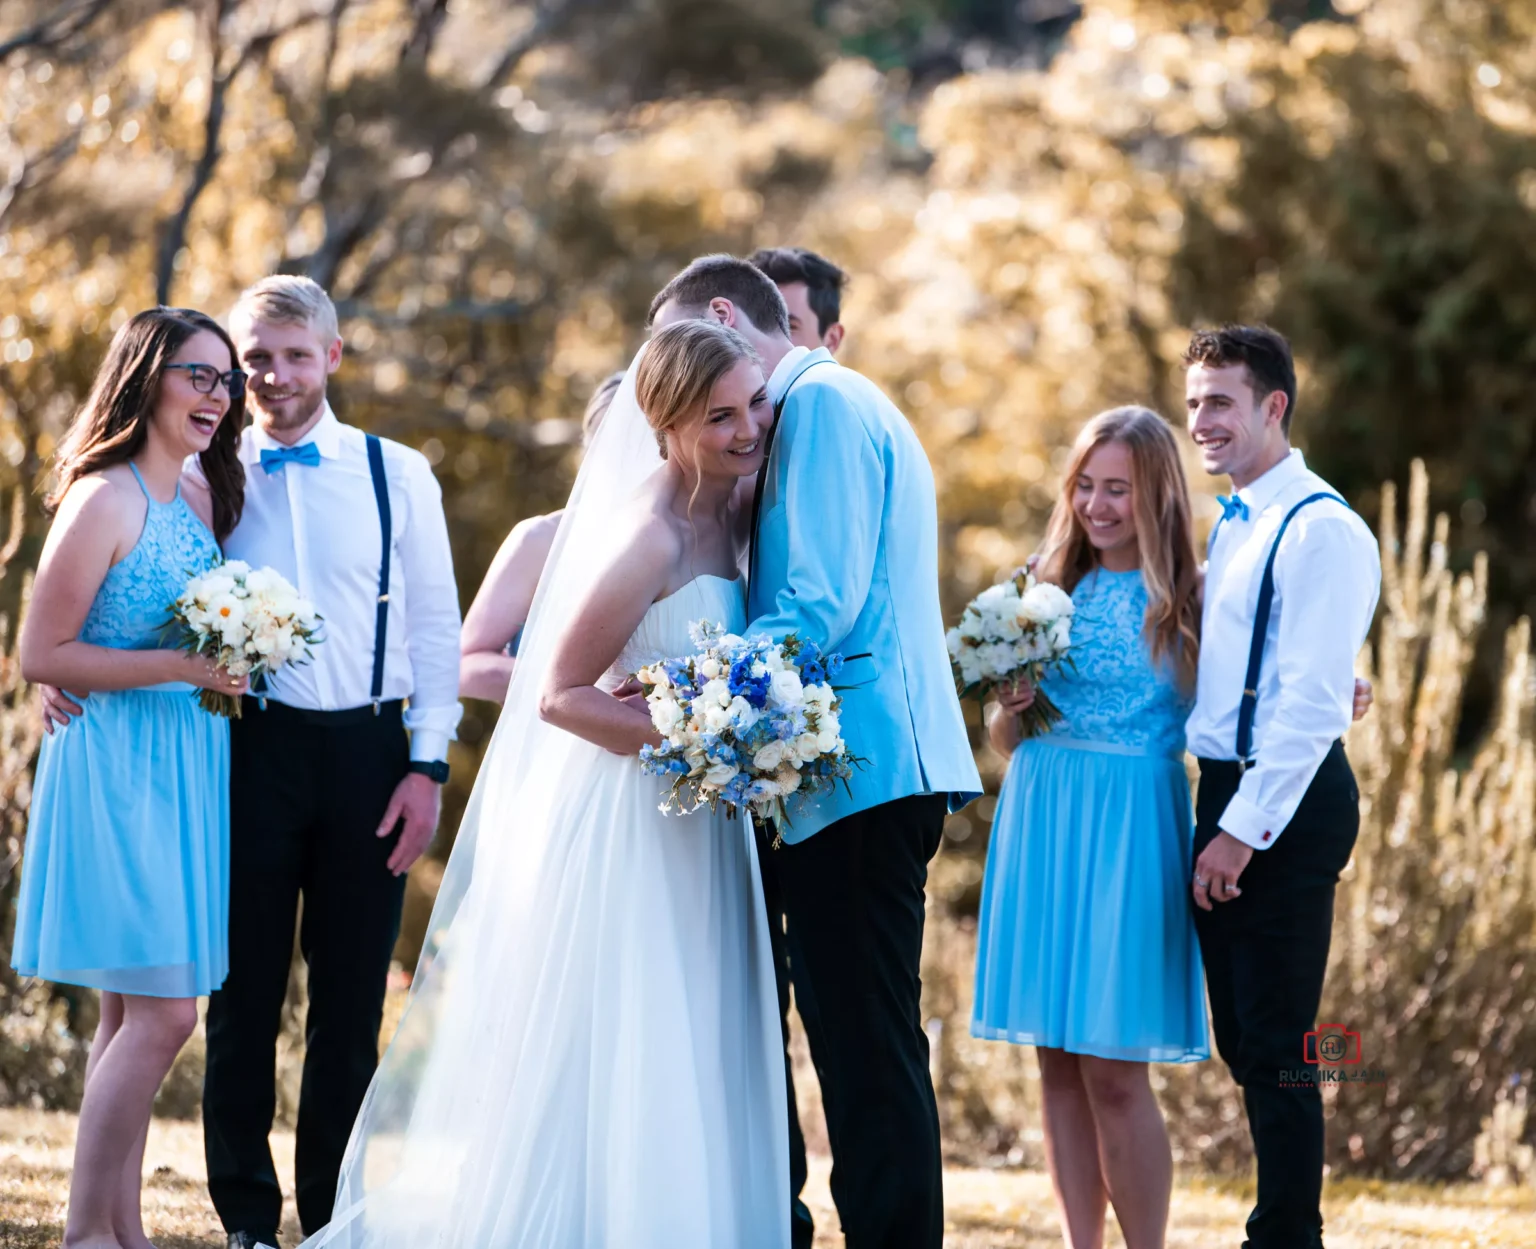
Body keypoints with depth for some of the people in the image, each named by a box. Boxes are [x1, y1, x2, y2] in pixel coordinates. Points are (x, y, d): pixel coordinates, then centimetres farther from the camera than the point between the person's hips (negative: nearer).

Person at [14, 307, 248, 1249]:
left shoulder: (203, 495, 11)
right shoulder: (106, 500, -13)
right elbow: (42, 655, -15)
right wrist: (182, 666, -19)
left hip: (187, 771, 8)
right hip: (118, 766, -8)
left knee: (137, 1013, 9)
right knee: (162, 1012, -11)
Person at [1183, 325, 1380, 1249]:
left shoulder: (1321, 530, -14)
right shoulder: (1233, 528, 16)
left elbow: (1311, 702, -19)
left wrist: (1246, 830, -20)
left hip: (1286, 807, -9)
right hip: (1226, 794, 9)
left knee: (1275, 1048, -5)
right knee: (1242, 1042, 14)